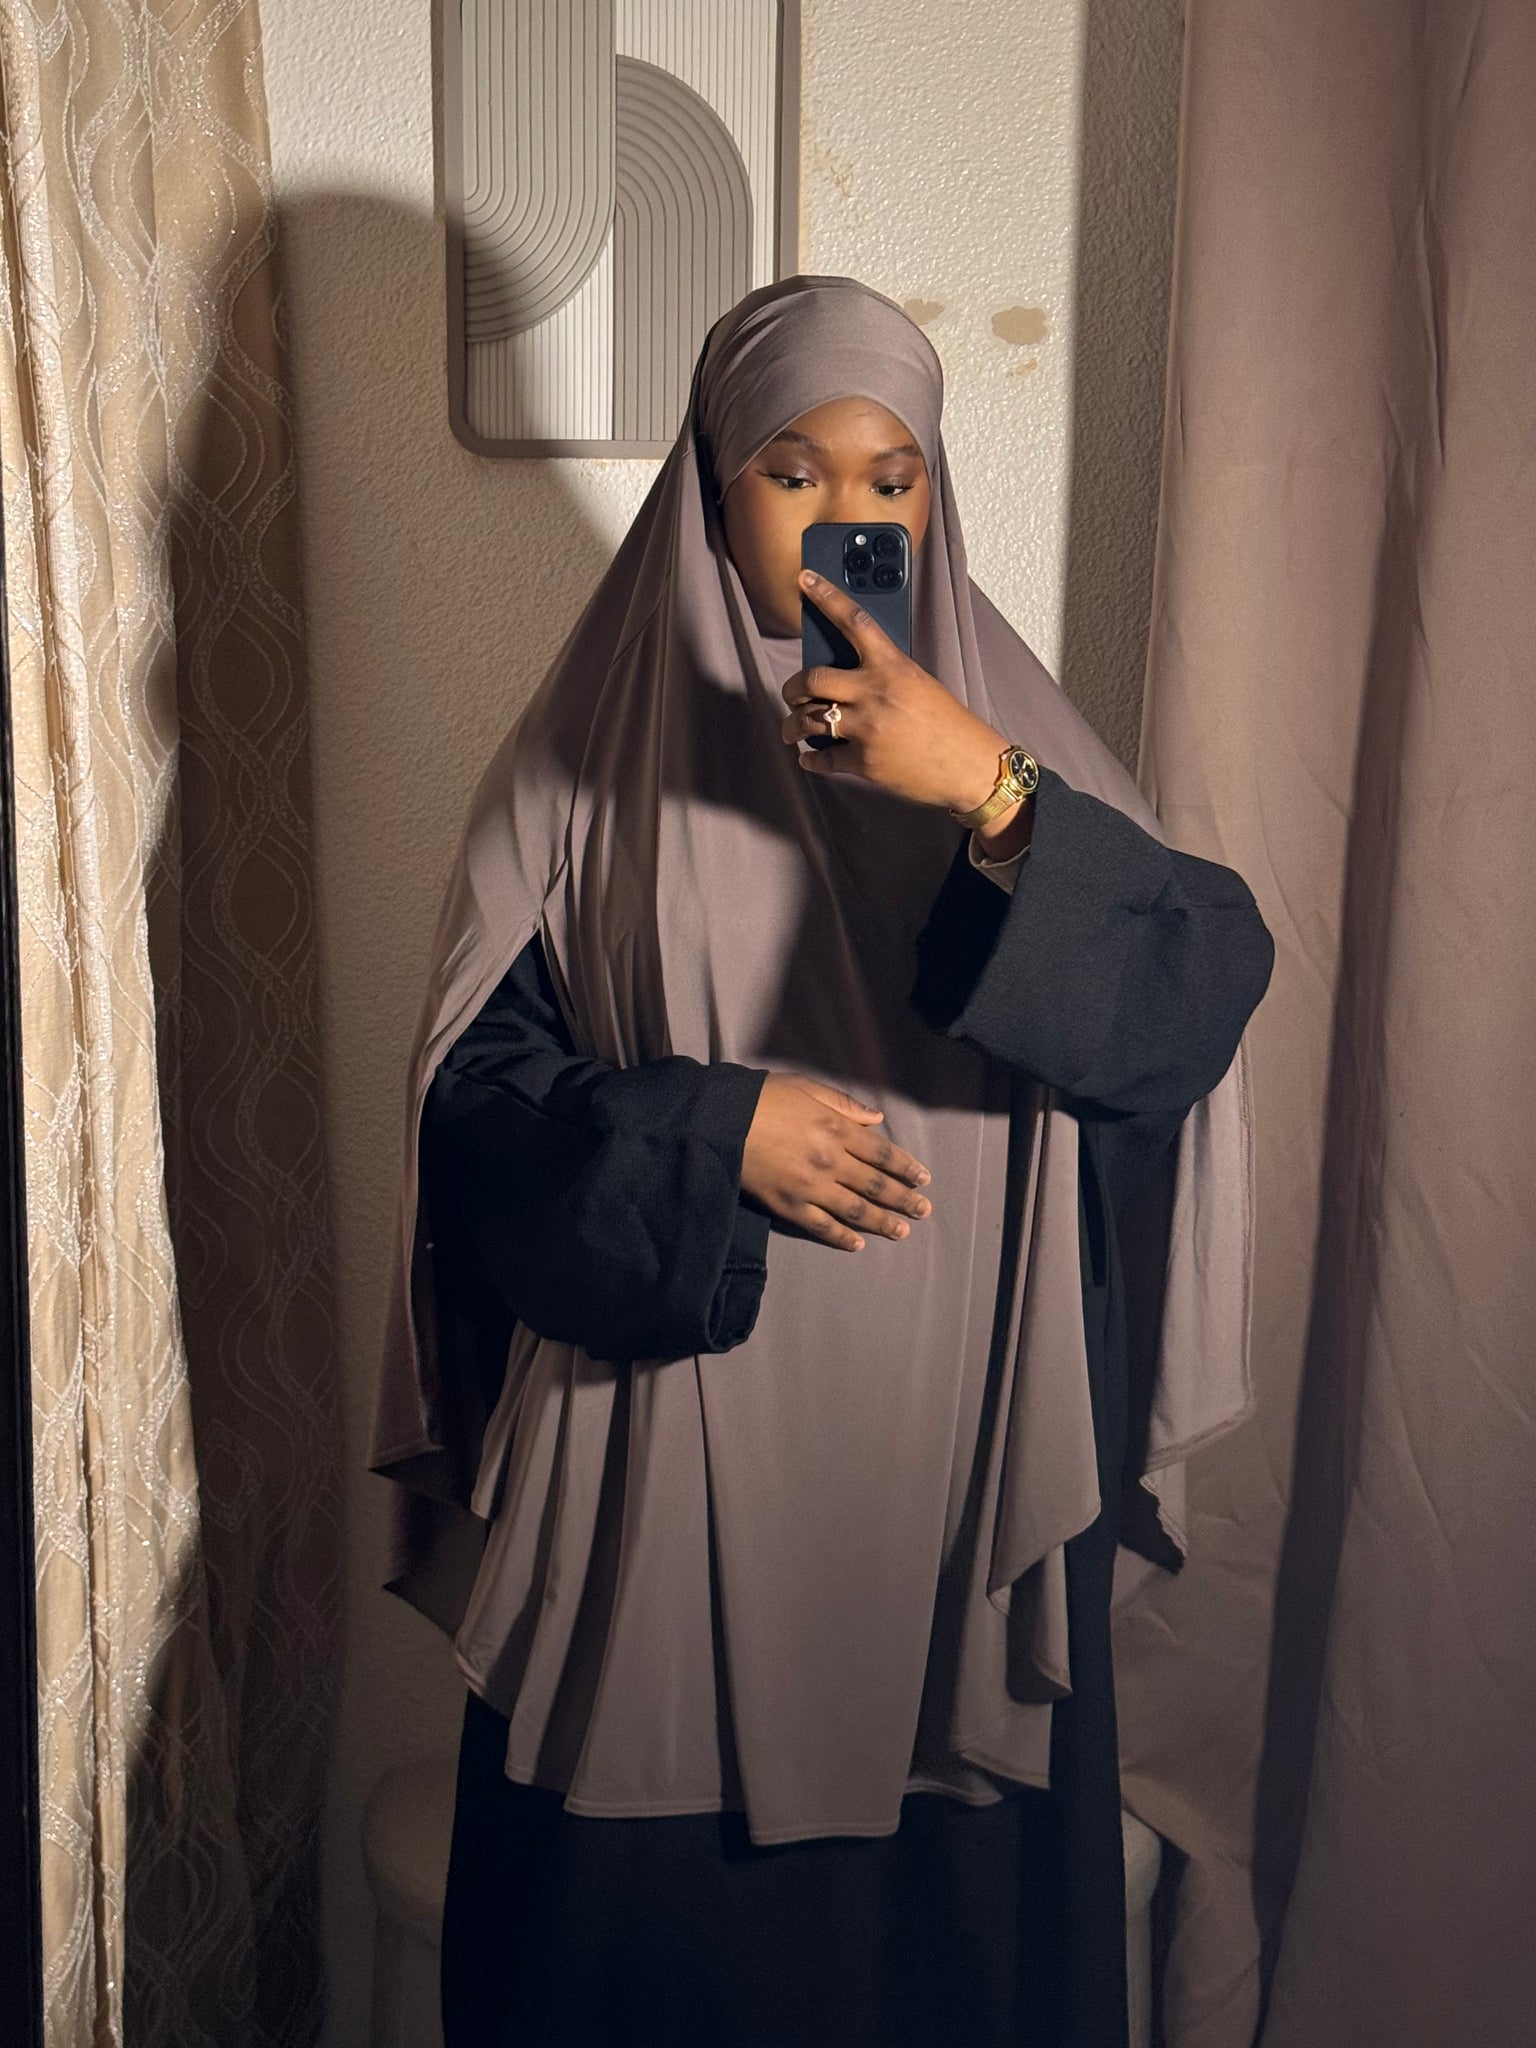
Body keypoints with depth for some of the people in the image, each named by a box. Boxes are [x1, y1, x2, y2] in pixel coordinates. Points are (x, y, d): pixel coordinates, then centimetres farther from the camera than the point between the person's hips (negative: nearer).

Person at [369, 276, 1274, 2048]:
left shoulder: (1006, 726, 2)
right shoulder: (593, 754, -1)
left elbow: (1208, 990, -12)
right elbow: (476, 1087, -1)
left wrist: (992, 794, -25)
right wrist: (707, 1134, -15)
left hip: (953, 1445, 1)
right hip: (664, 1454, -1)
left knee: (950, 1890, 15)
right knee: (653, 1895, 13)